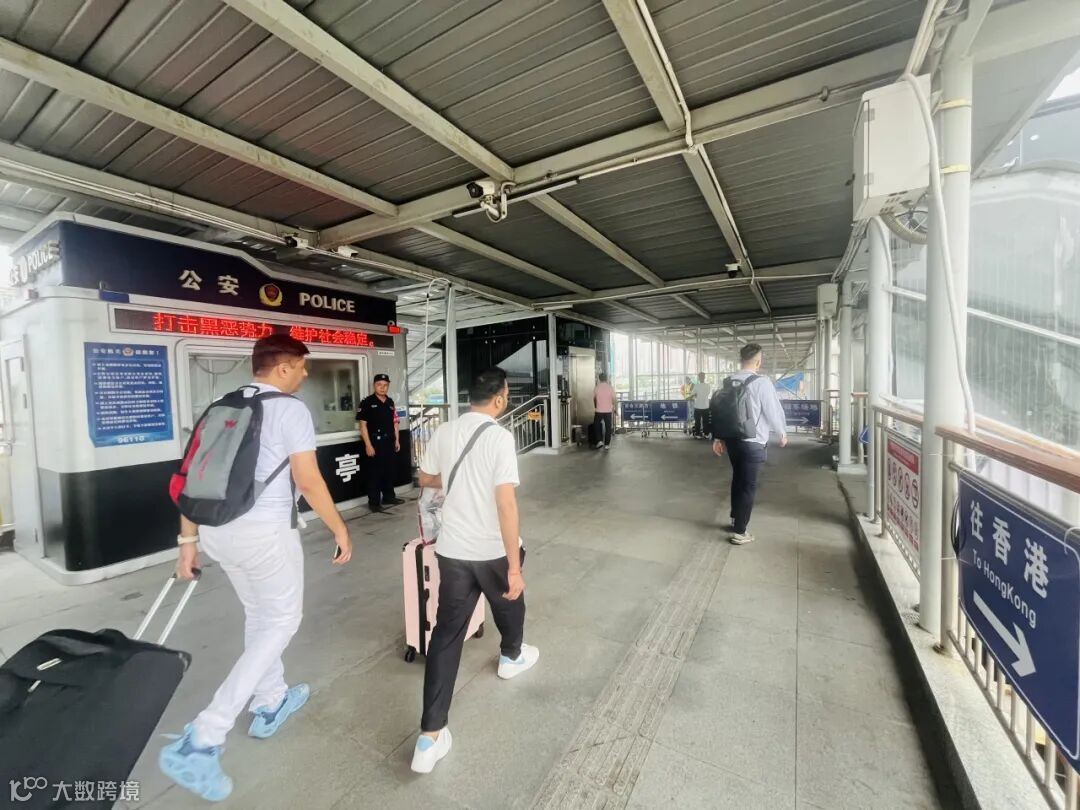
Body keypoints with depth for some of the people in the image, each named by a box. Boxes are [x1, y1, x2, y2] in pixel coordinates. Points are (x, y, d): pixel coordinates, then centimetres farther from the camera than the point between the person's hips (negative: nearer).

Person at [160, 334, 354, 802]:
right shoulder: (290, 409, -11)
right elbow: (309, 481, -15)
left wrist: (189, 539, 18)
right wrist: (340, 530, -4)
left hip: (217, 529, 8)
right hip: (264, 531, -8)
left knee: (258, 614, 25)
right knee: (281, 621, 12)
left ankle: (270, 704, 41)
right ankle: (202, 739, 8)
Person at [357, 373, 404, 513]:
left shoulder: (390, 402, 11)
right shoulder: (367, 402, -7)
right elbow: (363, 424, -10)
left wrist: (397, 440, 12)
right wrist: (368, 445, -15)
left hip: (390, 442, 6)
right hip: (375, 442, -6)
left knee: (390, 470, 13)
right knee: (375, 473, 0)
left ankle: (389, 497, 27)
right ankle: (374, 502, 9)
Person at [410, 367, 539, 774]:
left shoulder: (443, 432, -1)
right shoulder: (499, 436, -19)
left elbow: (426, 479, 14)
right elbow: (506, 503, -24)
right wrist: (514, 566, -18)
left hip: (451, 549, 4)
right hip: (492, 550, -3)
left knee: (447, 633, 12)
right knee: (509, 602, 27)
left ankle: (430, 736, 15)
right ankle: (512, 657, 54)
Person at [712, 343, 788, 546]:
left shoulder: (728, 382, 5)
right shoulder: (762, 382, -14)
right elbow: (773, 411, -10)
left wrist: (717, 437, 14)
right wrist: (782, 434, 8)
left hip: (731, 439, 6)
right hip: (753, 443, -6)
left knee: (738, 478, 22)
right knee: (749, 485, 3)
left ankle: (735, 519, 37)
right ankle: (739, 532, 10)